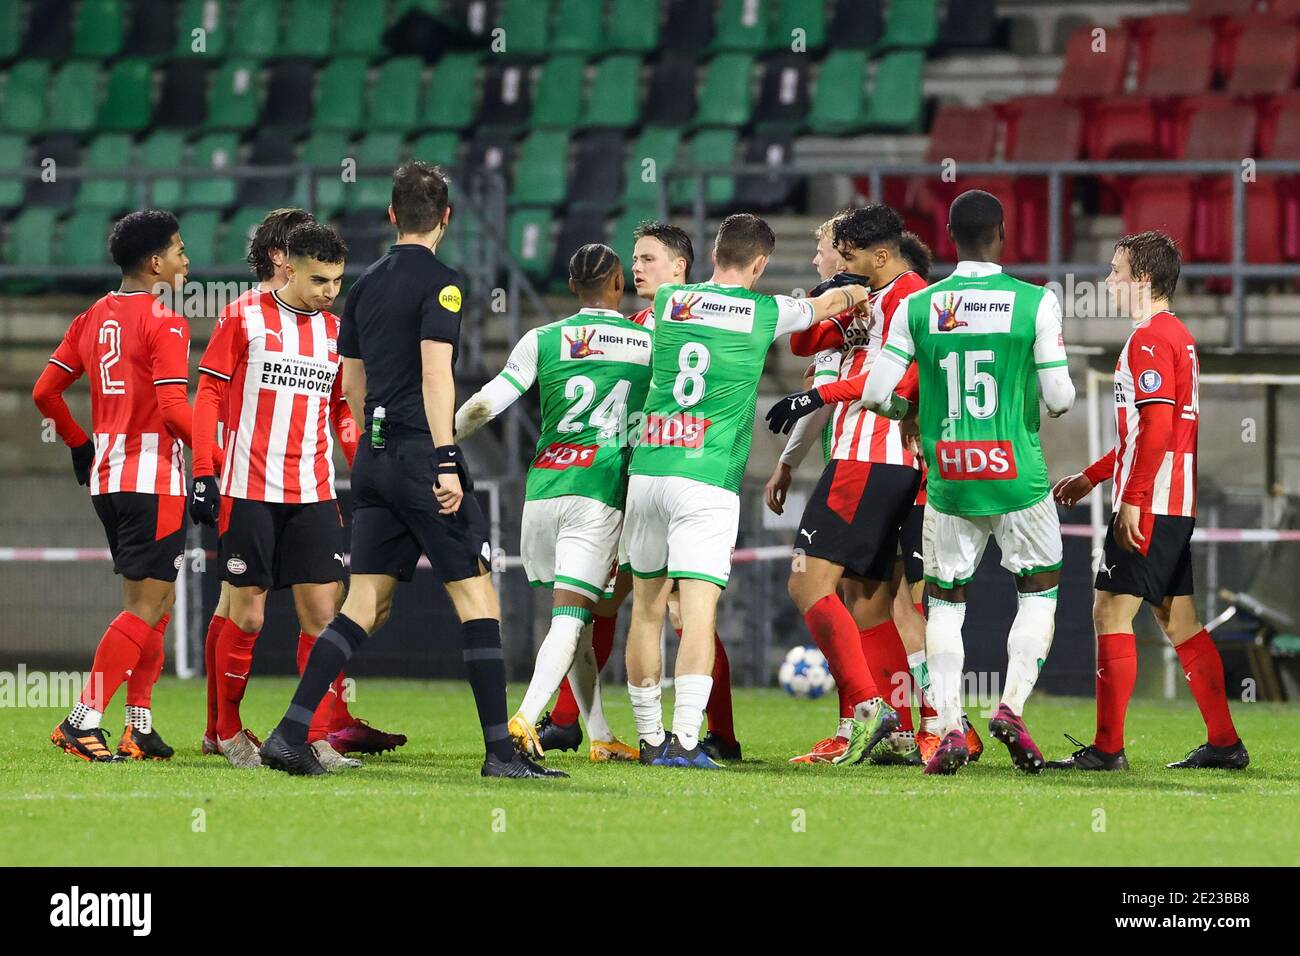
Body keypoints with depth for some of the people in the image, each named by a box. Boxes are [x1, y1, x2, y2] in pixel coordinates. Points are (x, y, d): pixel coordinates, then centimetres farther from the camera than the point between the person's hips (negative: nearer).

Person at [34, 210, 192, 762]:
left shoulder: (94, 319, 11)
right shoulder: (164, 325, -12)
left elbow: (44, 393, 12)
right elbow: (173, 410, -20)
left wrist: (80, 445, 24)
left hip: (107, 474, 8)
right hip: (155, 477, -8)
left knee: (155, 602, 16)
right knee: (147, 607, -7)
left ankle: (140, 726, 13)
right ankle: (84, 722, -13)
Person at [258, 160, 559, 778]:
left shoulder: (365, 286, 15)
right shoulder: (439, 282, -7)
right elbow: (435, 374, -16)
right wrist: (445, 462, -19)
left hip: (373, 461, 7)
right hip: (421, 454, -7)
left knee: (364, 605, 7)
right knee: (476, 599, -2)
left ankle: (290, 735, -2)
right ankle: (501, 751, -5)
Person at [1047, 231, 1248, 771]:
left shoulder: (1149, 339, -13)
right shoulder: (1177, 335, 19)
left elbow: (1158, 427, -21)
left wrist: (1132, 499, -23)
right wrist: (1092, 477, 27)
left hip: (1148, 505, -10)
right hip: (1178, 505, 10)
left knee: (1111, 613, -8)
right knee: (1178, 621, 11)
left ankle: (1107, 748, -10)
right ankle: (1224, 743, 11)